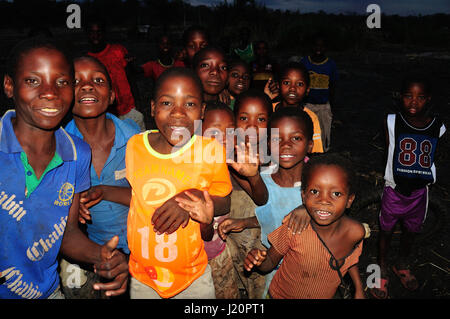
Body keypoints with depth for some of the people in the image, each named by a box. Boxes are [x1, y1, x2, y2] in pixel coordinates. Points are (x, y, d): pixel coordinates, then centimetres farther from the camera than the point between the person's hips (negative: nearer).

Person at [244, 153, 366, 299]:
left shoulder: (356, 232, -22)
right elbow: (271, 262, -15)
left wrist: (359, 288, -2)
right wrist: (260, 261, -34)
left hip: (325, 295, 3)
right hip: (282, 295, -2)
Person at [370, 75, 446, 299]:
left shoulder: (437, 127, -9)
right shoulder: (392, 122, -14)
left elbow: (431, 158, 5)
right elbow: (389, 152, -4)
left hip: (420, 191, 2)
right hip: (395, 189, -2)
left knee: (411, 232, 21)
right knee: (386, 231, 13)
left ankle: (402, 265, 48)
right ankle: (382, 271, 35)